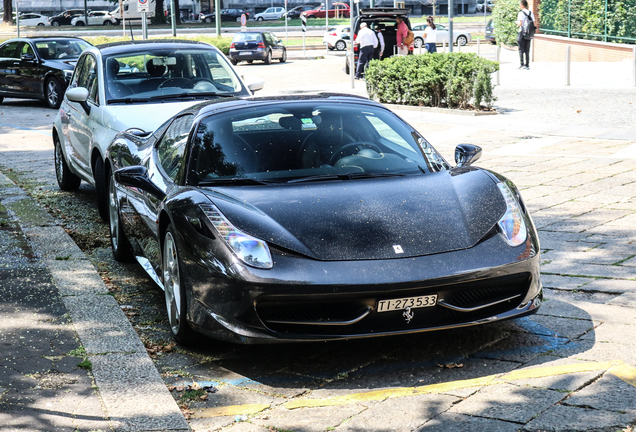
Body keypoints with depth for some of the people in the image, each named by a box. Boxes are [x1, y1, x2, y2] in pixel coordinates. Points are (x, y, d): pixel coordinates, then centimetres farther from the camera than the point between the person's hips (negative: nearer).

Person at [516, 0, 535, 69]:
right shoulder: (531, 13, 9)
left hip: (522, 33, -6)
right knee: (527, 50, 10)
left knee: (521, 49, -2)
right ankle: (527, 65, 10)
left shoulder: (521, 13, -10)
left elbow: (520, 23, -18)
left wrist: (517, 22, 2)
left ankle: (522, 64, -9)